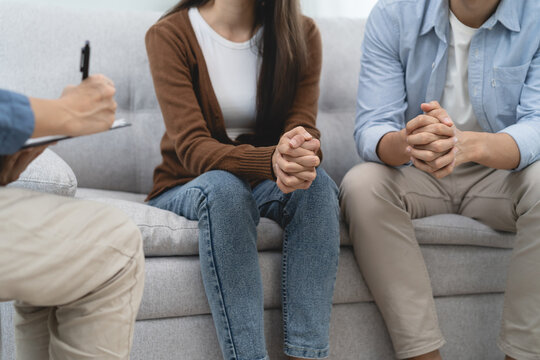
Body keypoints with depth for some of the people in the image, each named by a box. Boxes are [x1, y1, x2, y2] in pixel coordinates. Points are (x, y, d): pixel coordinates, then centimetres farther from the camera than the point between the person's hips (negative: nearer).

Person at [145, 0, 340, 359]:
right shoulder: (170, 35, -12)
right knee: (224, 186, -36)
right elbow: (191, 147, -22)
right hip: (186, 190, -2)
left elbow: (303, 126, -13)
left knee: (318, 184, -29)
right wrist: (271, 161, -42)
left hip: (267, 184, 3)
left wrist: (301, 153, -40)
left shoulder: (301, 34, -2)